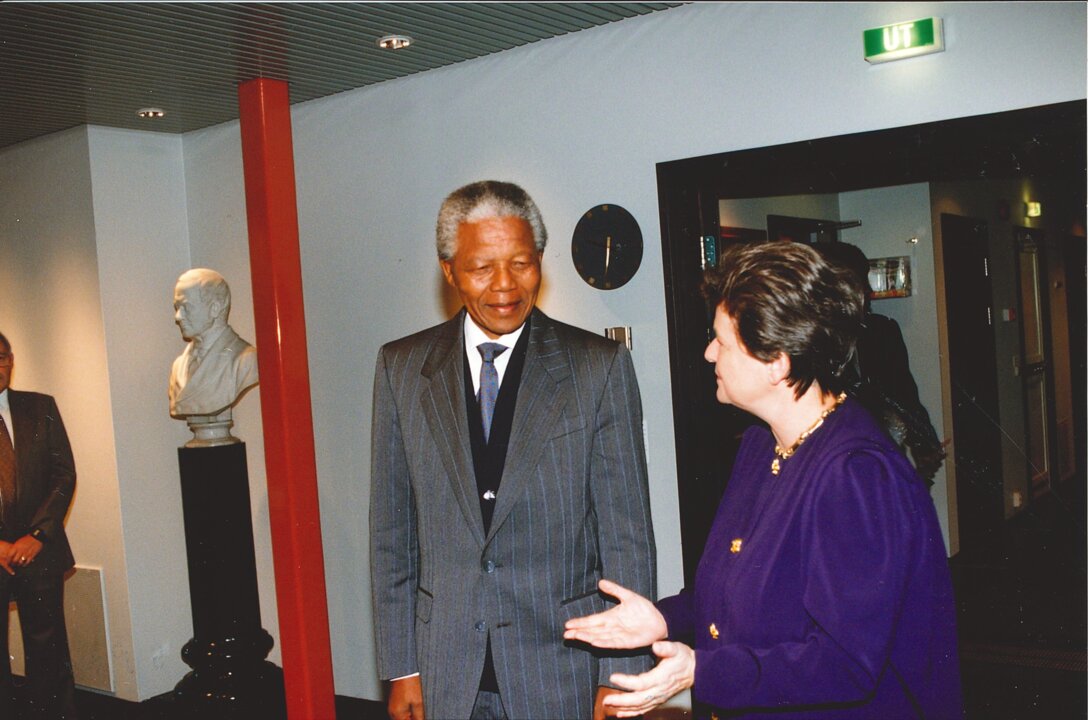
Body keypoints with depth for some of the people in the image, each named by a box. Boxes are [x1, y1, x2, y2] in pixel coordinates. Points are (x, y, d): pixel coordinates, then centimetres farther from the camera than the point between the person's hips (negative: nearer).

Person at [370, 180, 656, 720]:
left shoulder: (600, 366, -6)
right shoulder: (401, 367, 1)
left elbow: (628, 534, -5)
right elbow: (391, 531, 4)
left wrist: (622, 675, -7)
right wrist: (400, 666, 3)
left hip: (565, 671, -2)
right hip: (446, 672, 2)